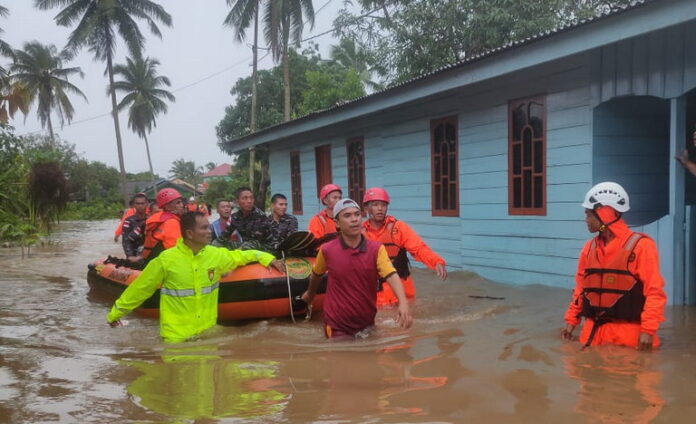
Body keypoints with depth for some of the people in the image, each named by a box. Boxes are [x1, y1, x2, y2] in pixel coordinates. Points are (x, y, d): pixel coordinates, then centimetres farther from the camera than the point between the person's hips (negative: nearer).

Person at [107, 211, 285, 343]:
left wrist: (266, 258, 8)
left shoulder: (216, 255, -1)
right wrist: (115, 313, 4)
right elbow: (140, 289, -3)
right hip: (176, 336, -4)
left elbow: (239, 256, 18)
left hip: (207, 331, 4)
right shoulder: (166, 259, -13)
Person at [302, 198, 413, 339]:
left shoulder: (376, 249, -11)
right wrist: (310, 294, 28)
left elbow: (391, 276, -25)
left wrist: (403, 303, -42)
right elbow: (316, 274, 10)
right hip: (337, 326, -1)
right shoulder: (327, 250, -10)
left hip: (367, 324, 2)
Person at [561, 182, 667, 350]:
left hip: (628, 333, -5)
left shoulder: (640, 245, -9)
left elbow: (654, 291, -11)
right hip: (594, 331, 6)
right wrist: (571, 320, 14)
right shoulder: (589, 247, 11)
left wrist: (648, 330, -17)